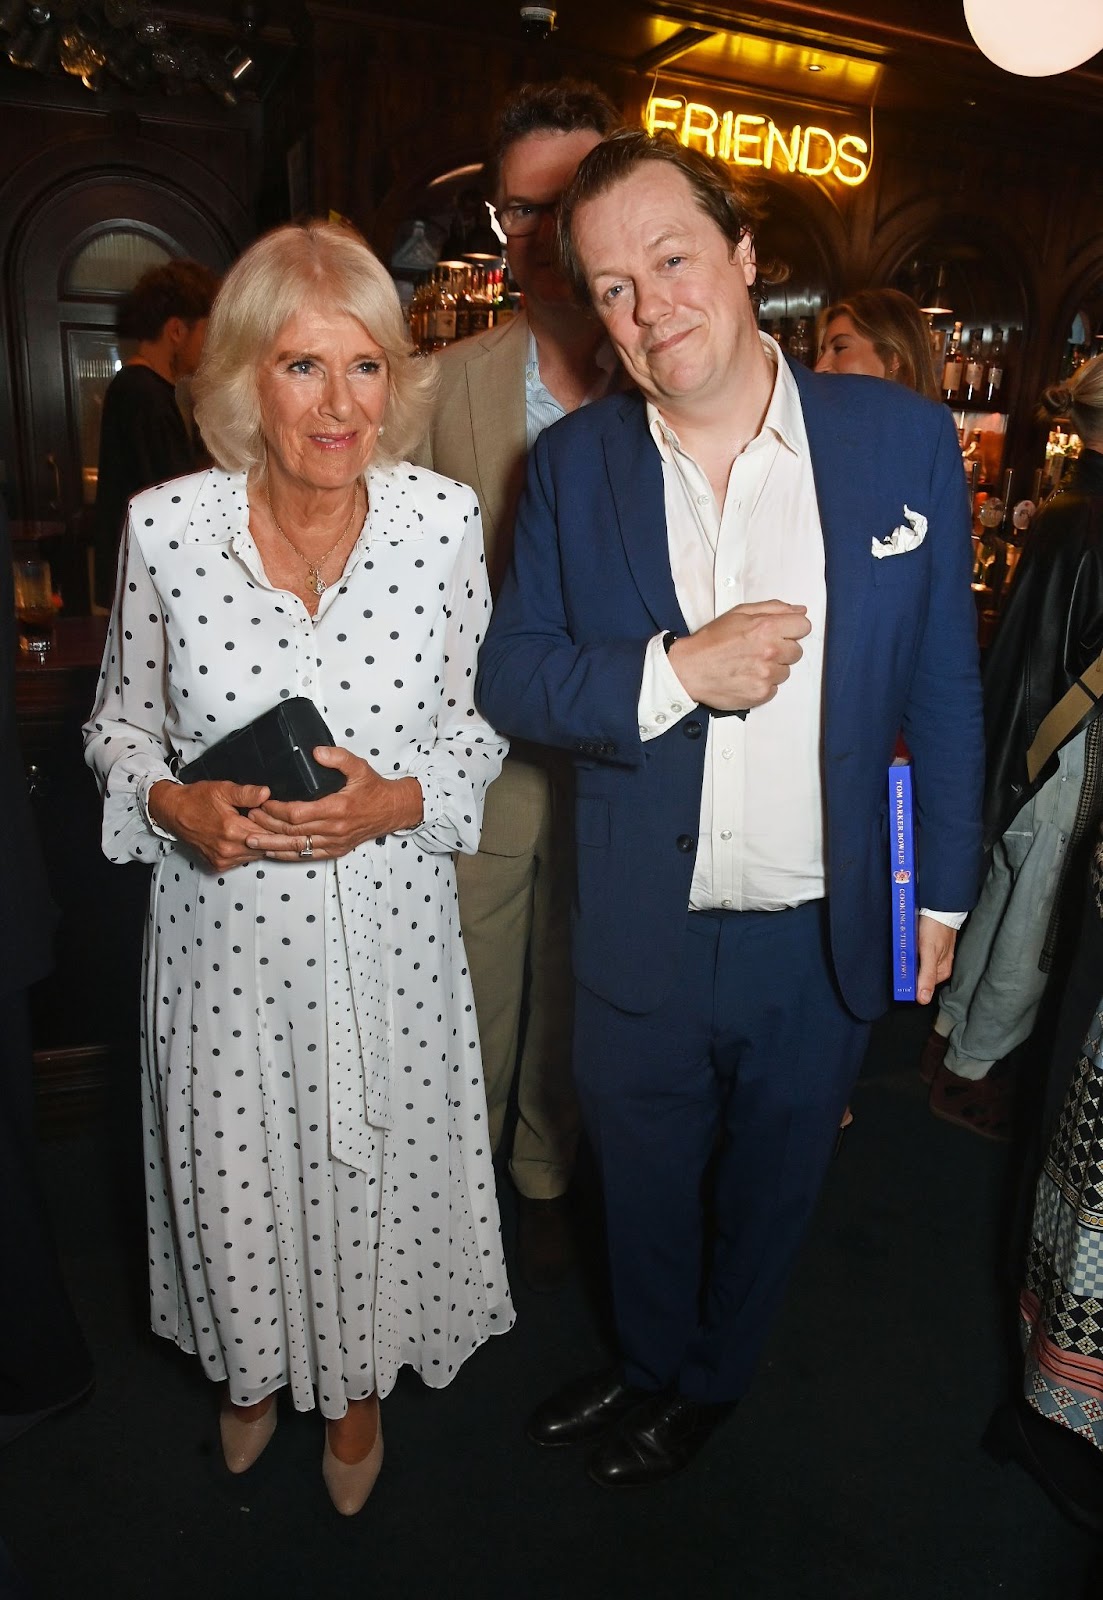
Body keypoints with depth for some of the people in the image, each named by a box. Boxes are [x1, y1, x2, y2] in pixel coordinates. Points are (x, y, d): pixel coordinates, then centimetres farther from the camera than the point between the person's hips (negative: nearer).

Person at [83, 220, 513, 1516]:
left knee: (374, 1168, 17)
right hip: (223, 923, 1)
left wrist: (396, 801, -18)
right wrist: (174, 804, -16)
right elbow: (121, 721, 4)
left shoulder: (445, 520, -9)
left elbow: (477, 728, 0)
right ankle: (254, 1364, 55)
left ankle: (357, 1380, 51)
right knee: (234, 1174, 19)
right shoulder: (167, 527, -9)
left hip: (387, 928, 0)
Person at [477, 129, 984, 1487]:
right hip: (641, 938, 1)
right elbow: (508, 675, -6)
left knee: (771, 1184, 23)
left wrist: (942, 887, 0)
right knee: (642, 1184, 23)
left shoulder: (904, 437, -8)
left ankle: (711, 1378, 53)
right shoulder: (572, 465, -5)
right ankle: (649, 1363, 55)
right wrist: (671, 672, -23)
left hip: (831, 936, 0)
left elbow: (943, 690, -2)